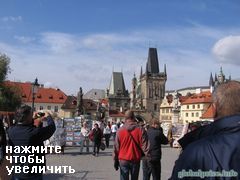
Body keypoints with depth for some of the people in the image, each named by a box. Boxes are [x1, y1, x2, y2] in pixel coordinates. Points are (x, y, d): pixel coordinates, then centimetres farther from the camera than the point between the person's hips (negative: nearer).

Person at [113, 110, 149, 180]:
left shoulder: (120, 130, -7)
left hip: (123, 160, 0)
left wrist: (116, 161, 7)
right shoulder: (140, 130, -10)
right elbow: (145, 145, -12)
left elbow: (116, 147, -2)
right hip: (135, 160, 0)